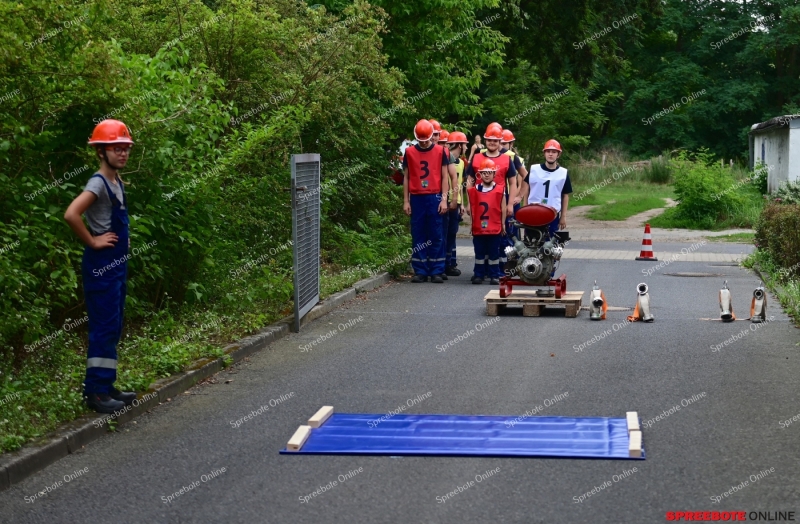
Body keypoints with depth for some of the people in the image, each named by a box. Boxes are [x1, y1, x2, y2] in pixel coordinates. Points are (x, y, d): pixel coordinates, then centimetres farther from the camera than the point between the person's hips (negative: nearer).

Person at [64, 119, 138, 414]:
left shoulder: (117, 181, 12)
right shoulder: (98, 183, -16)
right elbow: (71, 214, -30)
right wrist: (92, 242, -18)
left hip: (117, 263, 9)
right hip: (101, 265, -9)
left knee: (113, 327, 13)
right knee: (104, 328, -6)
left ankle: (106, 386, 21)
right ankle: (96, 391, -1)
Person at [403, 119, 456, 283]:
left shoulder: (440, 151, 3)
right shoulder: (409, 152, 7)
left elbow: (445, 177, 4)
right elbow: (406, 178, 10)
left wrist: (444, 199, -4)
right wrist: (406, 201, 6)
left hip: (435, 198, -1)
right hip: (416, 199, 1)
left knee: (436, 236, 0)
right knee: (418, 236, 4)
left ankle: (437, 271, 5)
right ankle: (420, 271, 9)